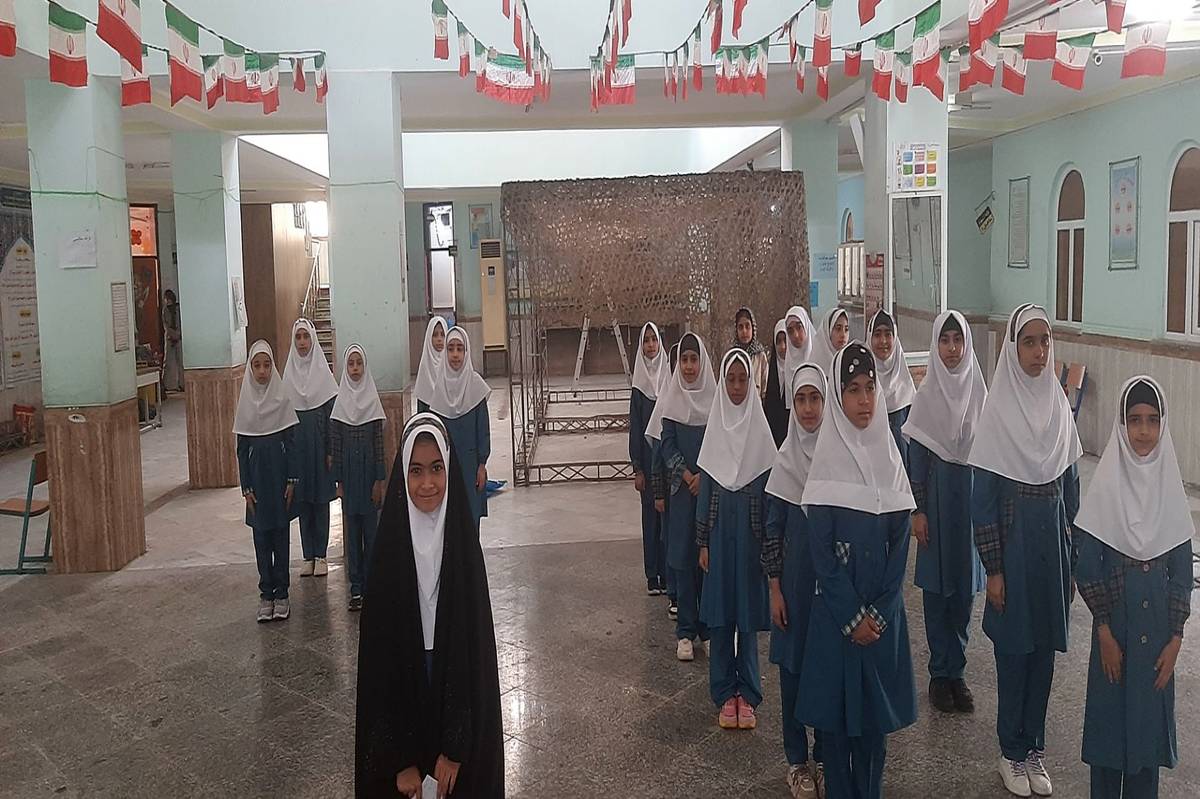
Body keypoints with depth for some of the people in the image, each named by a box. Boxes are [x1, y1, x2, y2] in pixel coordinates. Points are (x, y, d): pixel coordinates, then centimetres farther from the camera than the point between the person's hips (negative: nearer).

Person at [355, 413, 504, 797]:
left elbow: (473, 644, -7)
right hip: (402, 689, 0)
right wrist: (400, 757, -12)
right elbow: (381, 653, -10)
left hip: (456, 690, 1)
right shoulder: (390, 547, -12)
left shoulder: (462, 542, -10)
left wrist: (455, 748, -10)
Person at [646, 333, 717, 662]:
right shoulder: (671, 397, 1)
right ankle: (685, 631, 8)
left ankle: (709, 625, 16)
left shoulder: (715, 396, 1)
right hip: (682, 487, 0)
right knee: (683, 555, 2)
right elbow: (666, 443, -1)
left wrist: (704, 475, -11)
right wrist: (687, 476, -11)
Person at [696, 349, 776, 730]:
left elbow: (768, 489, 1)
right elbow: (705, 488, 5)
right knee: (719, 614, 5)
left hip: (751, 534, -1)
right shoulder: (714, 428, 2)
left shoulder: (760, 429, -2)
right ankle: (725, 694, 16)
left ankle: (748, 693, 18)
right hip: (720, 531, 1)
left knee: (749, 613, 6)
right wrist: (702, 543, 3)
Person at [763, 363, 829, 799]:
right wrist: (774, 589, -3)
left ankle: (825, 756, 26)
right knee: (793, 664, 7)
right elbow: (772, 529, 0)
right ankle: (797, 761, 22)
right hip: (796, 578, 0)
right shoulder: (785, 459, -4)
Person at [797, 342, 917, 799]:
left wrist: (877, 614, -7)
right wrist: (852, 617, -12)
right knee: (836, 711, 6)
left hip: (882, 613, 3)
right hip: (836, 613, -3)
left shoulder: (889, 456, 3)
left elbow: (900, 544, 2)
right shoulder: (827, 459, -7)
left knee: (875, 711, 11)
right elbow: (821, 551, -9)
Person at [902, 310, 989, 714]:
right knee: (936, 586, 5)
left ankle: (957, 671, 21)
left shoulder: (979, 392, 0)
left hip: (973, 498, 2)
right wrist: (918, 511, -7)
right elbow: (916, 457, -3)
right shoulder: (926, 394, -5)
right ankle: (940, 673, 17)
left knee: (965, 587, 9)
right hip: (937, 498, -2)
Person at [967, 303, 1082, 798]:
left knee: (1044, 649, 12)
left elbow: (1070, 484, 10)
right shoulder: (998, 410, -11)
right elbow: (981, 497, -10)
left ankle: (1035, 748, 27)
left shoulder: (1059, 405, 3)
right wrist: (993, 568, -11)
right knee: (1014, 650, 6)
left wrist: (1073, 555, 9)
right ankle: (1012, 752, 23)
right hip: (1013, 542, -4)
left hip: (1053, 540, 4)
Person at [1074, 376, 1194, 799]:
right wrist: (1104, 631, -9)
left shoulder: (1170, 486, -3)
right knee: (1110, 709, 8)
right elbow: (1088, 567, -7)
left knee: (1151, 712, 11)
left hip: (1158, 623, 2)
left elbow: (1182, 570, 2)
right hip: (1115, 617, -2)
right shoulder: (1106, 484, -9)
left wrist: (1175, 638, -2)